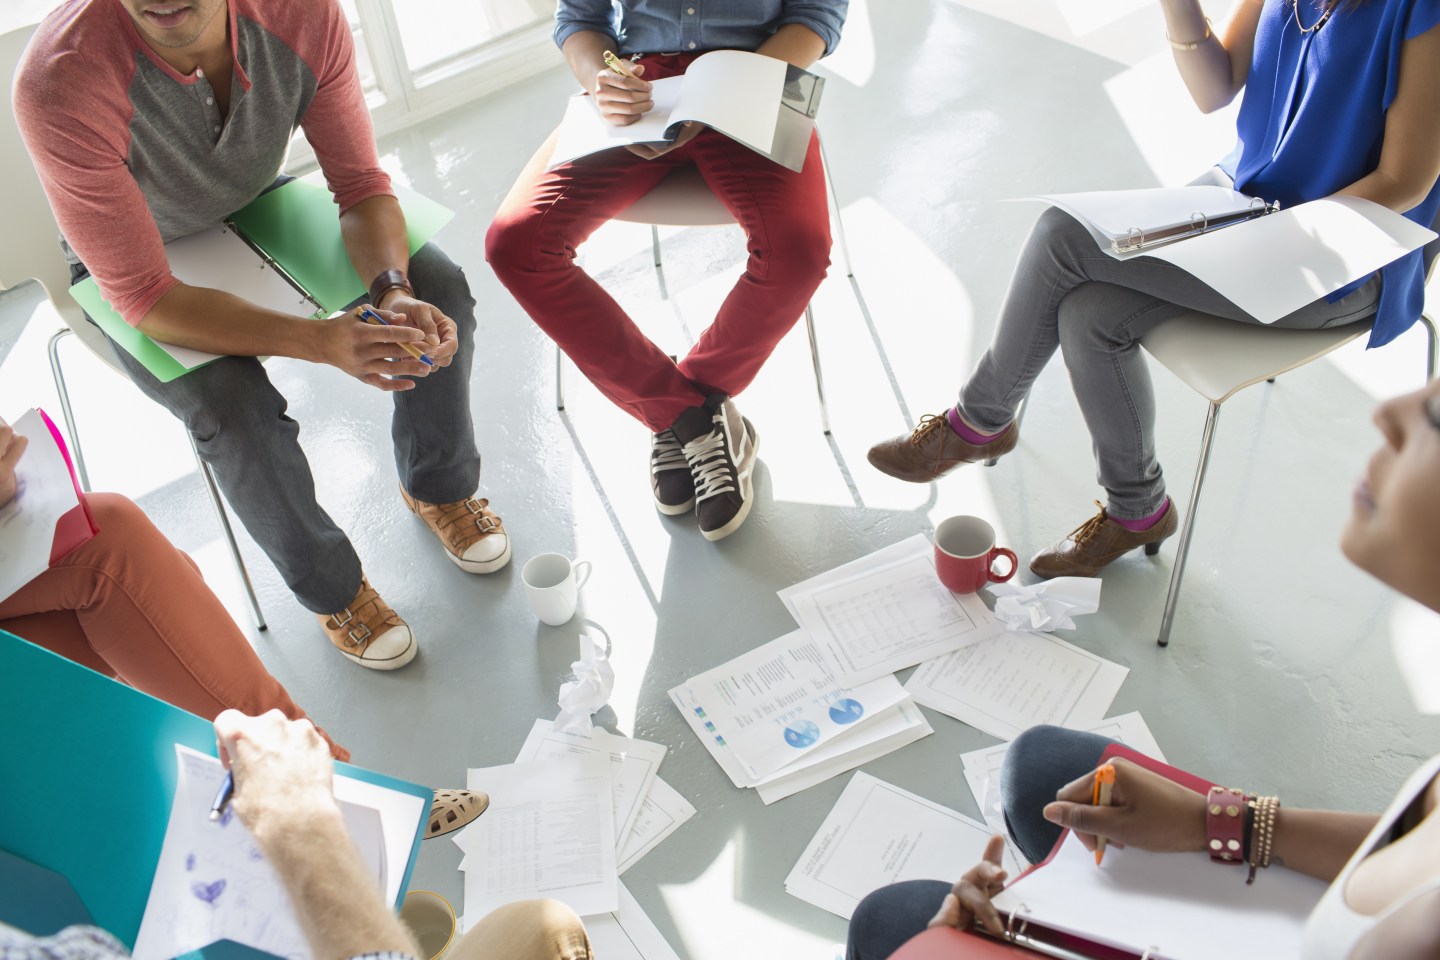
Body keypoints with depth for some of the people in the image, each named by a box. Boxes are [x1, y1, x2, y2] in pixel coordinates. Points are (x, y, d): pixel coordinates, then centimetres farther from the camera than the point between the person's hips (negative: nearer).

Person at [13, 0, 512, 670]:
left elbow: (362, 185, -16)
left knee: (438, 289, -13)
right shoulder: (60, 84, -38)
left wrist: (394, 291, -37)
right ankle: (332, 589, 0)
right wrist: (320, 342, -46)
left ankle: (437, 487, 13)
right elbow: (141, 296, -33)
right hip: (127, 267, -3)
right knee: (235, 410, -29)